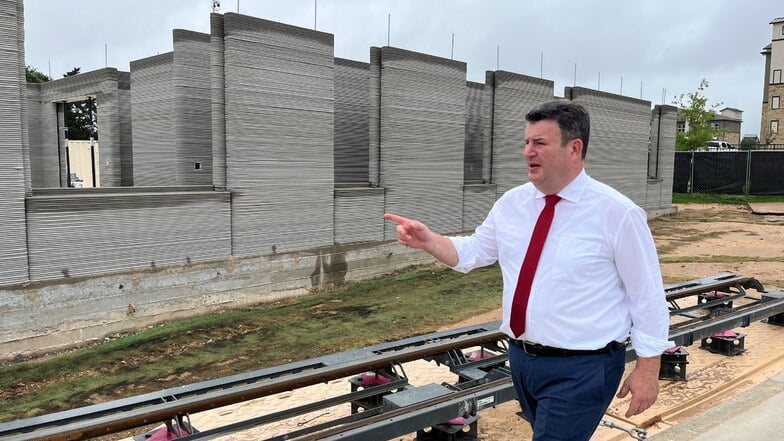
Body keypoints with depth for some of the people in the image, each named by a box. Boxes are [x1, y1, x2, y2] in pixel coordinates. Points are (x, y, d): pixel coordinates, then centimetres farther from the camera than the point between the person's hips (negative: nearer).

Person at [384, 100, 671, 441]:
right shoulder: (511, 203, 1)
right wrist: (428, 240, -7)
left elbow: (647, 295, -8)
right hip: (522, 359, 6)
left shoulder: (617, 213, -14)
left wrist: (647, 369, -7)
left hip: (581, 369, -6)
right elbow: (472, 252, 11)